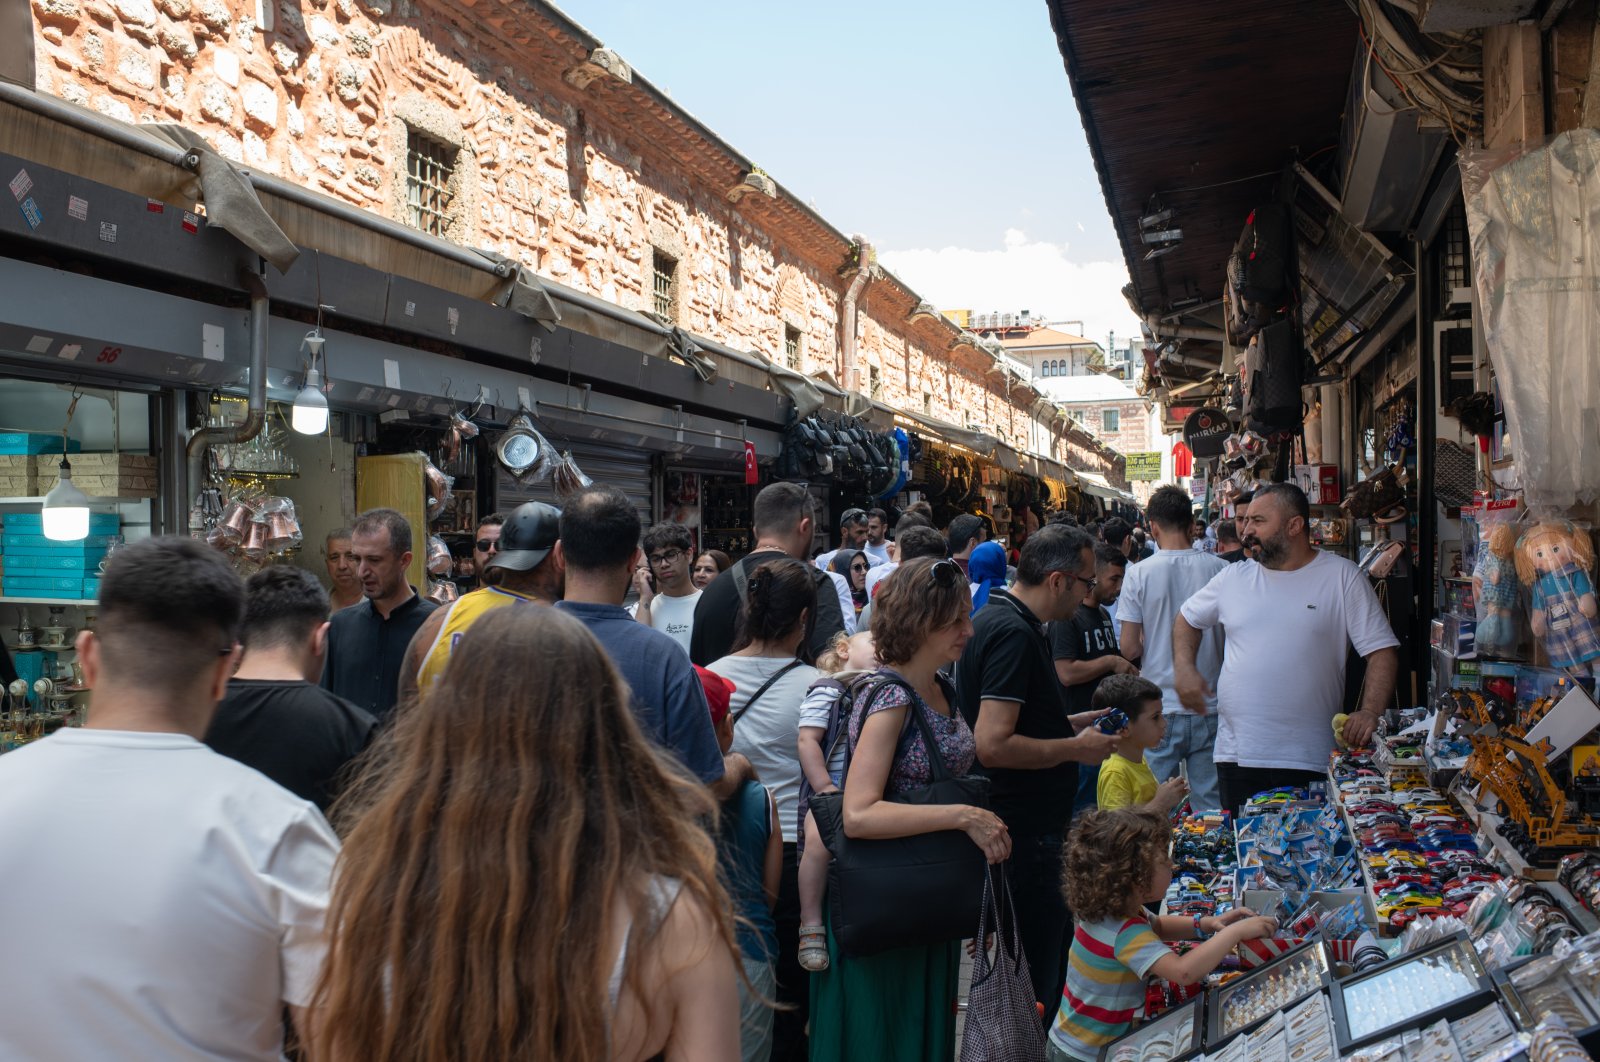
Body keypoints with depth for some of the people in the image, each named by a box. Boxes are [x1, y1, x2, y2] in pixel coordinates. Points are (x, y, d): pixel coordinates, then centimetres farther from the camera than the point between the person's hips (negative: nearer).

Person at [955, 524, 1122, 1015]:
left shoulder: (994, 619, 12)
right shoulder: (1014, 633, -20)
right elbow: (994, 746, -27)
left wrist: (1079, 722, 16)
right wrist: (1077, 747, -16)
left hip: (1016, 824, 11)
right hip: (1025, 829, -11)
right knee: (1036, 979, 0)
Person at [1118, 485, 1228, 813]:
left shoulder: (1139, 574, -7)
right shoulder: (1220, 569, -3)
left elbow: (1129, 648, -7)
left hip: (1159, 708, -2)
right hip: (1211, 706, 2)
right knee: (1212, 805, 9)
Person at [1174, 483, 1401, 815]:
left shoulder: (1342, 577, 0)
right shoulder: (1233, 578, 10)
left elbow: (1382, 650, -2)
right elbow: (1188, 618, 24)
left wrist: (1370, 712, -16)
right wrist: (1185, 669, 6)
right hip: (1236, 753, 3)